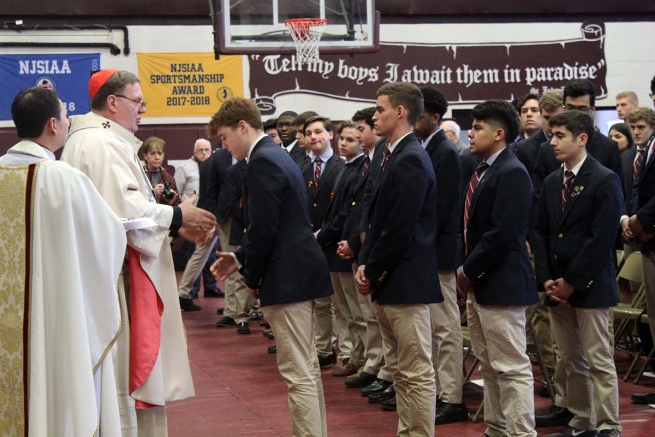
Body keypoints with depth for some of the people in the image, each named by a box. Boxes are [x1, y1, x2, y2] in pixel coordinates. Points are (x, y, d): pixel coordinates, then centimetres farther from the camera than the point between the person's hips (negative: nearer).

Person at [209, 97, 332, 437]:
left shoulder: (261, 162, -15)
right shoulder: (278, 156, 17)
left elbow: (263, 229, -20)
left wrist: (251, 276, -6)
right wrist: (240, 258, 12)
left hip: (286, 278, -11)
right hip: (300, 271, 11)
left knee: (297, 373, -7)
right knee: (306, 366, 17)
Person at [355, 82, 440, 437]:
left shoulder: (411, 160, -16)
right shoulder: (392, 155, 13)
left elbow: (400, 229, -20)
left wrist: (373, 273, -11)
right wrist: (365, 264, 4)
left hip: (406, 280, -10)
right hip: (388, 280, 10)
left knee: (416, 372, -3)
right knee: (400, 369, 16)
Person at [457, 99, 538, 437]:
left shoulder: (511, 173, -15)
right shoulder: (483, 171, 14)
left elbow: (502, 233, -22)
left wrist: (468, 271, -14)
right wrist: (466, 270, 7)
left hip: (501, 284, -10)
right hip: (479, 284, 10)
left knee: (512, 368, -5)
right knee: (489, 367, 17)